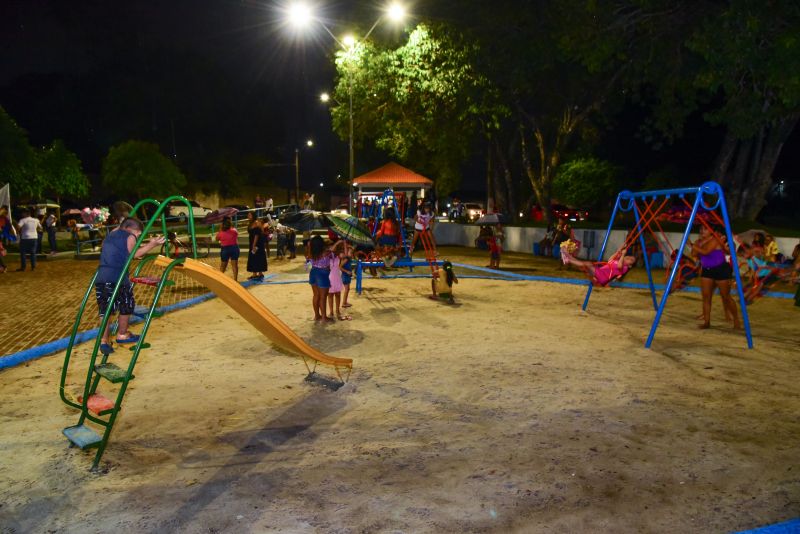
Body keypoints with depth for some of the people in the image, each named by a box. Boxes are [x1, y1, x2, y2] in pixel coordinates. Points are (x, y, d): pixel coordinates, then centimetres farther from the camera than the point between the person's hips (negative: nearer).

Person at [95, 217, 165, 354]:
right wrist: (152, 244, -5)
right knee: (126, 307, 14)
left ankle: (104, 340, 3)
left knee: (105, 310, 9)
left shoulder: (110, 235, 25)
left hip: (101, 277, 6)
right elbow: (135, 254, -7)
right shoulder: (130, 237, 4)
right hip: (118, 277, -6)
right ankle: (122, 334, 27)